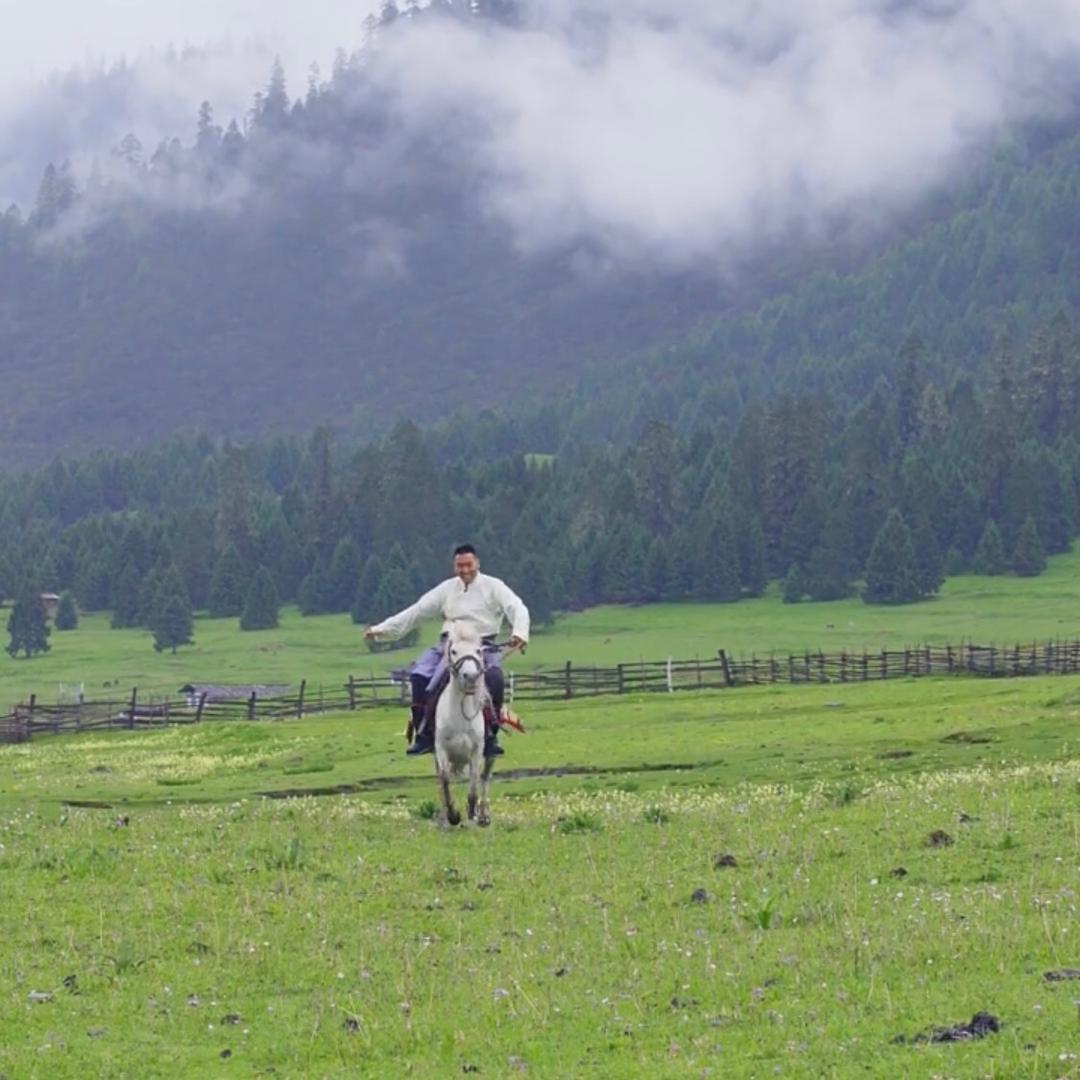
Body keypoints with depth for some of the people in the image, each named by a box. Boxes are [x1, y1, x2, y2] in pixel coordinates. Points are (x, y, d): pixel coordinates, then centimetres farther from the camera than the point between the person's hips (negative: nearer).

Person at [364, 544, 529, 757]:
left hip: (482, 645, -3)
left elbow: (517, 609, -6)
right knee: (420, 676, -21)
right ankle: (424, 733, -13)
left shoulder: (493, 586, 5)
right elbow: (417, 611, 13)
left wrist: (520, 633, -28)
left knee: (494, 678, -32)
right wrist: (382, 629, 7)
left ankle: (491, 736, -21)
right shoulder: (447, 589, 14)